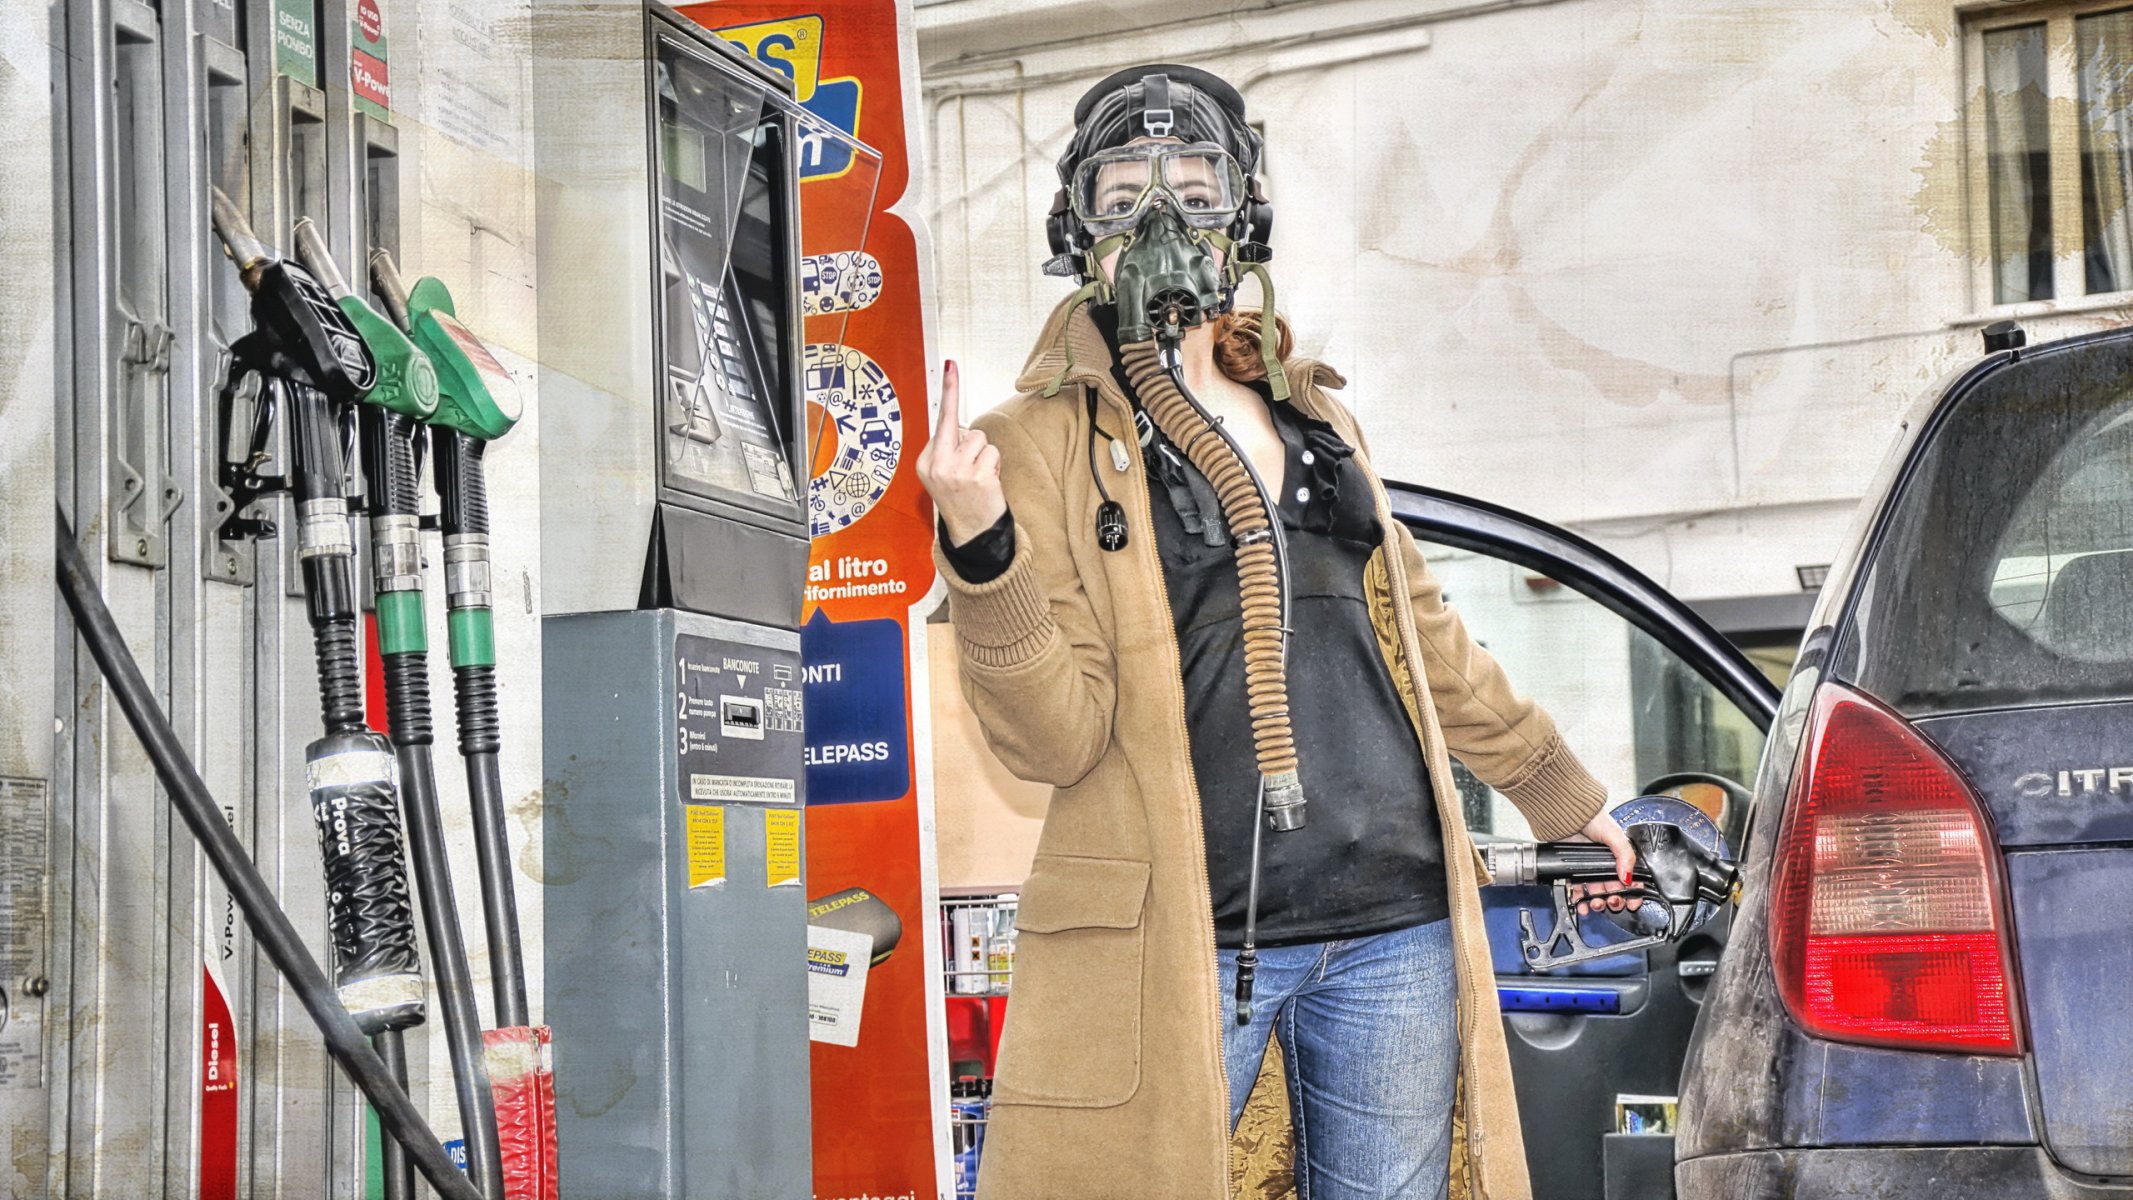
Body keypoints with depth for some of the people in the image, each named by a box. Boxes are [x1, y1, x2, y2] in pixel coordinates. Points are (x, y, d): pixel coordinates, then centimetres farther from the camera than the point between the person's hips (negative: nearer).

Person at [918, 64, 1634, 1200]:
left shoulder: (1310, 415, 16)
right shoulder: (1044, 440, -1)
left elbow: (1423, 634, 26)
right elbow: (1056, 738, -10)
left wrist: (1564, 793, 32)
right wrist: (980, 549, -25)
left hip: (1395, 925, 5)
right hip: (1185, 940, -5)